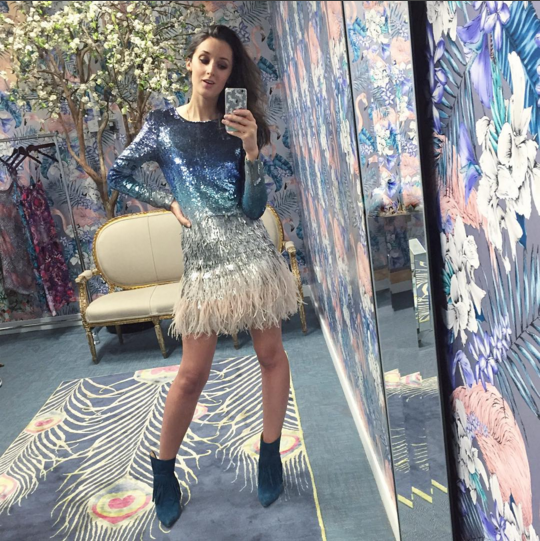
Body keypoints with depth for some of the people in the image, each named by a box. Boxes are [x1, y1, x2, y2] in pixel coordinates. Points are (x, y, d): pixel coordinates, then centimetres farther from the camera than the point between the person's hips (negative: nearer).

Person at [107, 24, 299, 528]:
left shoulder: (239, 127, 3)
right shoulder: (162, 123, 3)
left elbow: (253, 208, -6)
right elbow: (117, 176, 12)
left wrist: (251, 150, -19)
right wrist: (169, 202, 2)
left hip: (251, 253, 2)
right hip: (204, 260, -1)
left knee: (270, 354, 8)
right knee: (193, 373, 3)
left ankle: (270, 452, 27)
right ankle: (163, 467, 24)